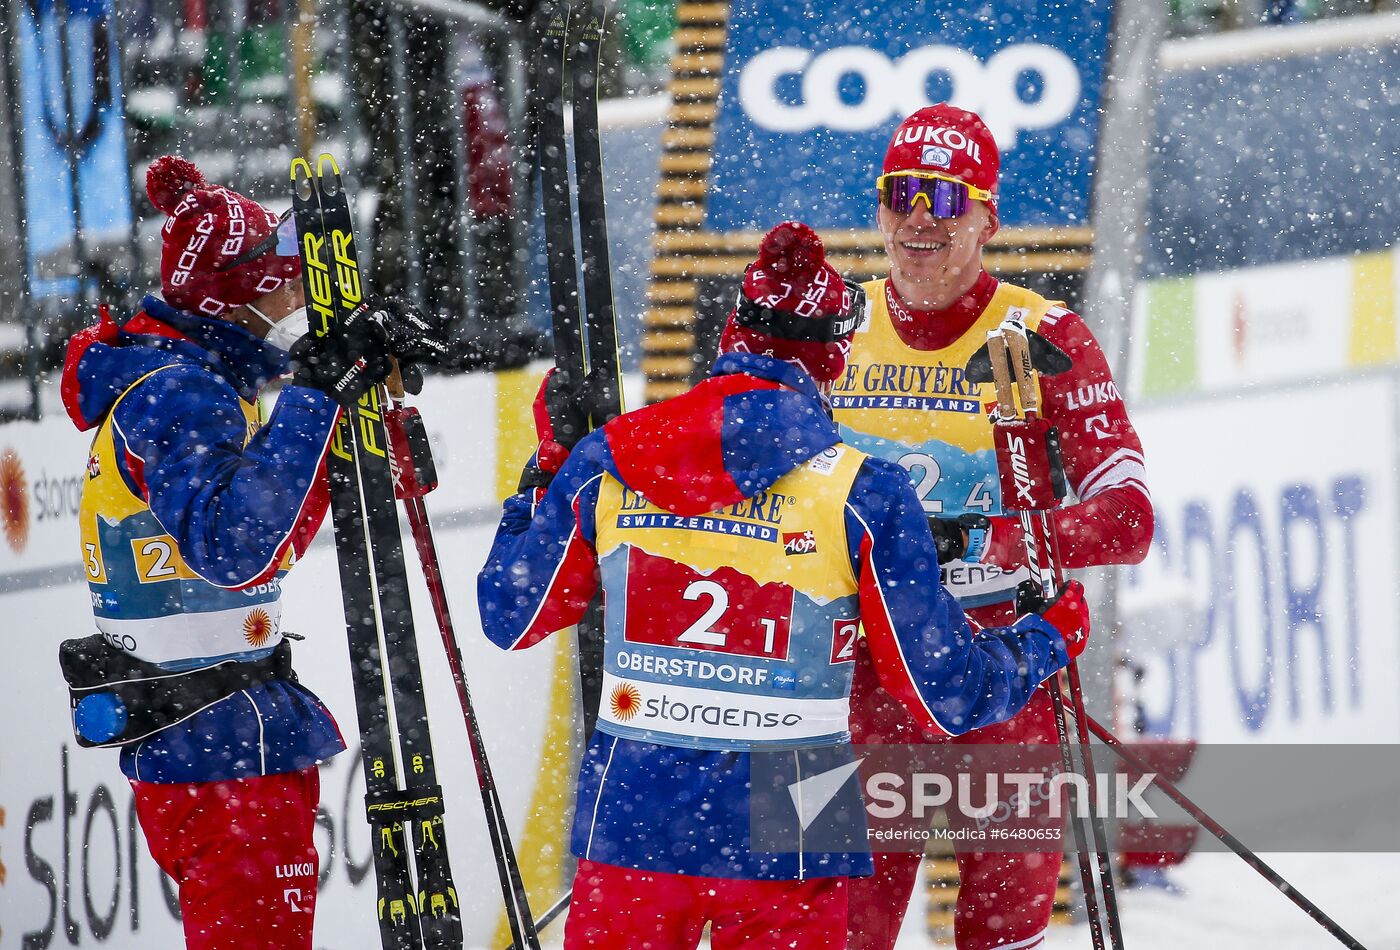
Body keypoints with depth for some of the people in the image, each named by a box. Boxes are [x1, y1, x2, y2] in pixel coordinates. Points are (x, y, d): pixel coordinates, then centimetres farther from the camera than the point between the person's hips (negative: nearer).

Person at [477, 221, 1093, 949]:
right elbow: (946, 696, -5)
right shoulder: (864, 492, -10)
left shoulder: (602, 461, -2)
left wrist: (547, 470, 24)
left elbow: (510, 619, 12)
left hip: (630, 822, 2)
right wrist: (1049, 640, 15)